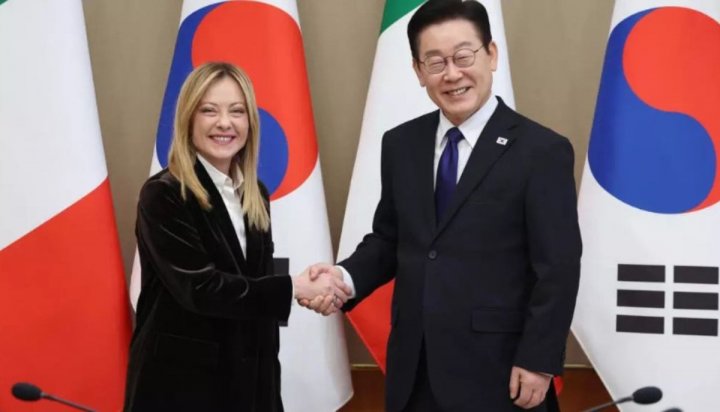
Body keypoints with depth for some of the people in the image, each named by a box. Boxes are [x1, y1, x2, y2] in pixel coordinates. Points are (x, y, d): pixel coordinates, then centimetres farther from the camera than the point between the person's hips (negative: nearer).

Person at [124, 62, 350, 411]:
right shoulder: (163, 195, -12)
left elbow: (258, 280, 12)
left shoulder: (254, 195, 8)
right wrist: (294, 288, -16)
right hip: (179, 380, -6)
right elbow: (199, 287, -20)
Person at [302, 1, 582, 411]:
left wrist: (539, 363, -12)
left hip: (494, 369, -5)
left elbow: (558, 270, -9)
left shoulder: (541, 150, -8)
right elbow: (389, 239, 13)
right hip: (413, 369, 5)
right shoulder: (400, 144, 7)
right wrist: (347, 276, -6)